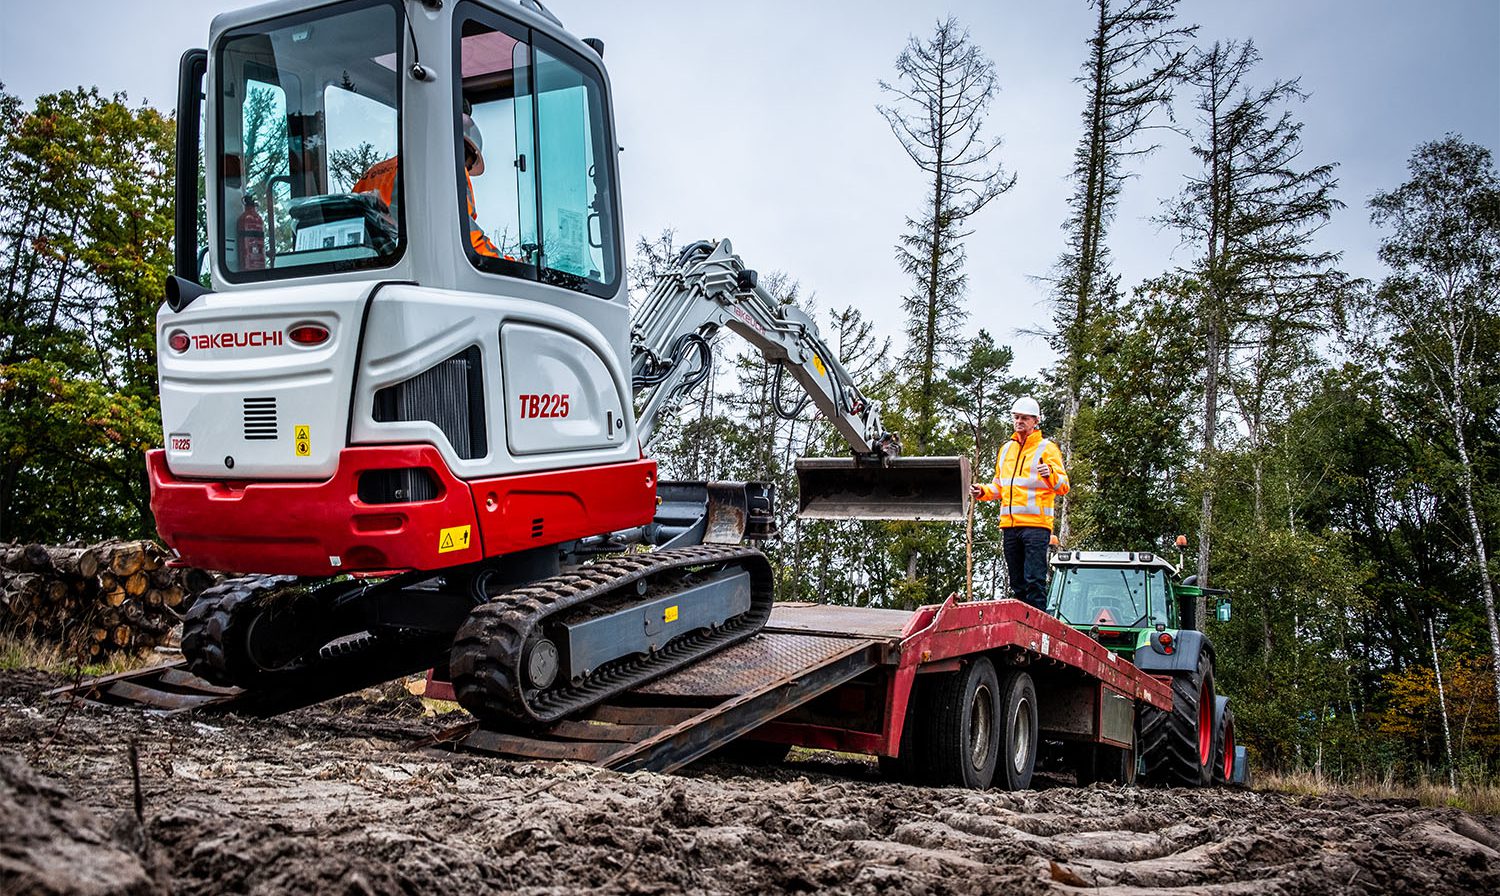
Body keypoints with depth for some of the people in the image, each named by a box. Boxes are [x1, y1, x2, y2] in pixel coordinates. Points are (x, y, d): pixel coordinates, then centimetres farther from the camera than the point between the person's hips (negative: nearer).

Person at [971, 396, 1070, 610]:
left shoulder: (1047, 448, 2)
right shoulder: (1006, 449, 20)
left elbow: (1062, 487, -6)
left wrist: (1050, 474, -27)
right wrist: (983, 491, 8)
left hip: (1036, 523, -6)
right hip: (1009, 524, 6)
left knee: (1035, 581, -11)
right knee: (1017, 583, 9)